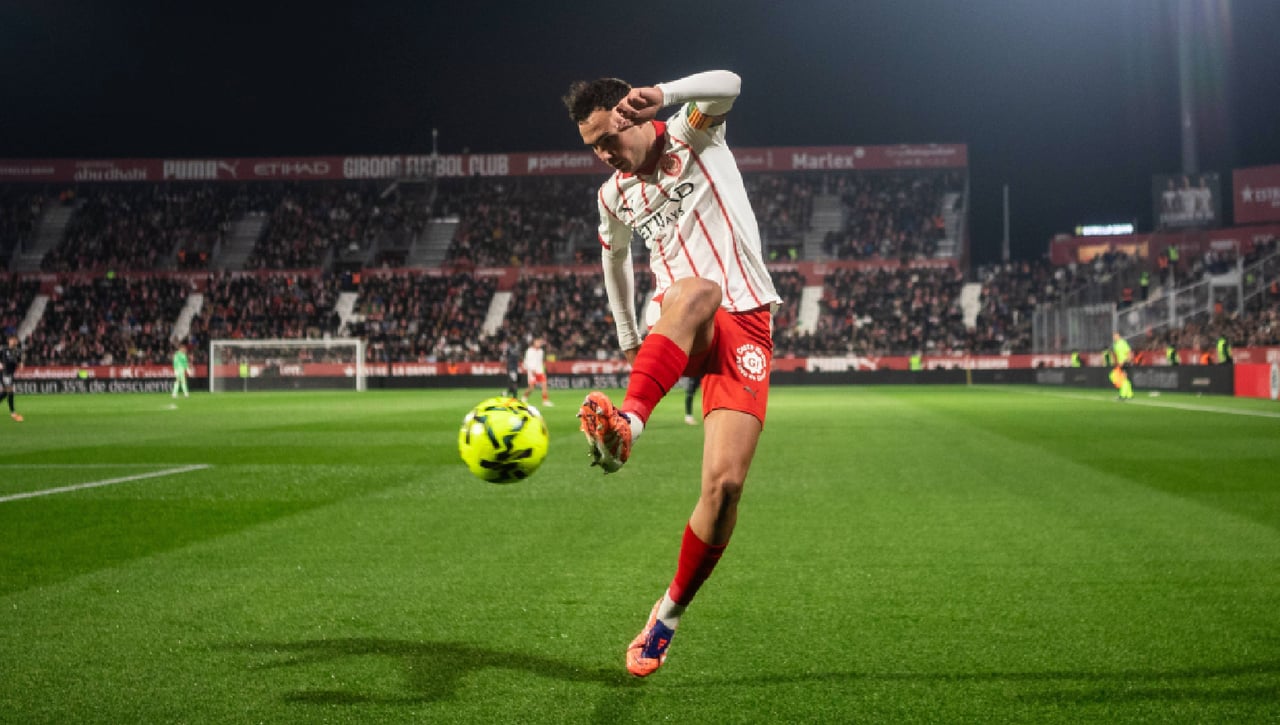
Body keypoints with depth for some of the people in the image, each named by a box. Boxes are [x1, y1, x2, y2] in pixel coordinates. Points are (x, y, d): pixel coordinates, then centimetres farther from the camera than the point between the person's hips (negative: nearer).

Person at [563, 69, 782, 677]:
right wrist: (628, 340, 35)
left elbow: (726, 85, -18)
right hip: (679, 328, 2)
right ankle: (626, 422, -62)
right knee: (695, 288, -40)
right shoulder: (613, 196, 16)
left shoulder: (692, 135, 4)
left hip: (744, 324, -2)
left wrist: (663, 94, -38)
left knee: (724, 484, -14)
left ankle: (670, 613, 6)